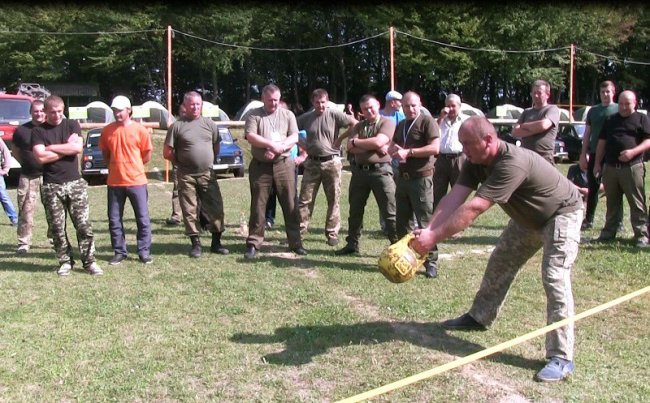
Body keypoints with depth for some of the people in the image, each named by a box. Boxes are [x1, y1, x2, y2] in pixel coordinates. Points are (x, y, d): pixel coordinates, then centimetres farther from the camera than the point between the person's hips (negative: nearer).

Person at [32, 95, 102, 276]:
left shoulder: (72, 125, 7)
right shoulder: (38, 131, 4)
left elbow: (78, 148, -10)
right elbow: (40, 157, -10)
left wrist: (51, 148, -6)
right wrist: (66, 148, -7)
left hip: (75, 183, 0)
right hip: (51, 186, 0)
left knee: (84, 225, -1)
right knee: (57, 228, 4)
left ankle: (89, 261, 6)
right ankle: (65, 262, 16)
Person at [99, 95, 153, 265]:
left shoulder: (140, 130, -4)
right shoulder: (107, 131, 4)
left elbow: (147, 156, 1)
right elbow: (105, 154, 16)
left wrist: (131, 166, 7)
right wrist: (115, 166, 9)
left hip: (137, 181, -3)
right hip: (114, 182, 3)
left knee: (143, 218, 3)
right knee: (114, 219, 7)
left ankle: (144, 252, 13)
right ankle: (119, 252, 19)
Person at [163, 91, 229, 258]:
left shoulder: (209, 124, 7)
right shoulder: (177, 126, -2)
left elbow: (216, 147, 17)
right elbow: (167, 153, 0)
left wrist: (208, 161, 10)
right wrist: (181, 164, 5)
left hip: (207, 174, 2)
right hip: (186, 177, -2)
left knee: (216, 207, 2)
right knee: (190, 211, 3)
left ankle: (216, 242, 14)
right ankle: (196, 244, 13)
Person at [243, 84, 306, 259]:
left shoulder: (288, 115, 10)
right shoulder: (254, 115, 4)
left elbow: (294, 137, -1)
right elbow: (250, 136, -10)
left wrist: (279, 148, -15)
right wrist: (272, 144, -18)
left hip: (284, 165, 1)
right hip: (260, 166, -1)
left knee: (290, 205, 2)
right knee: (258, 206, 3)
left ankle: (295, 243, 11)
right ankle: (253, 244, 10)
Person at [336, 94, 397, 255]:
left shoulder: (387, 123, -1)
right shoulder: (358, 126, 14)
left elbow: (379, 141, -17)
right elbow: (351, 148, -1)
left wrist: (356, 141, -4)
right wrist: (374, 146, -13)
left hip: (380, 171, -5)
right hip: (359, 171, 5)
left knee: (389, 212, -3)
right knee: (355, 210, 13)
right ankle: (352, 244, 25)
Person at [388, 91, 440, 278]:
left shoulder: (427, 122, -7)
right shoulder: (400, 126, 18)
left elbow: (435, 148, -18)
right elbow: (391, 148, 22)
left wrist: (408, 152, -17)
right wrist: (394, 150, -3)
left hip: (421, 178, -8)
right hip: (402, 177, 8)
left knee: (425, 222, -6)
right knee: (402, 221, 13)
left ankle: (431, 262, 0)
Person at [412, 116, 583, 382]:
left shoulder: (512, 163, -40)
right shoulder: (476, 162, -13)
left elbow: (473, 208, -45)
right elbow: (454, 198, -24)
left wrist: (434, 237, -45)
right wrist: (427, 230, -39)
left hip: (562, 213, -9)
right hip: (529, 217, 9)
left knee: (554, 278, -18)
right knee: (500, 263, 14)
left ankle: (561, 358, -12)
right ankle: (479, 317, 33)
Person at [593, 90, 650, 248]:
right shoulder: (611, 120, 16)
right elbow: (602, 142, 17)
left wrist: (633, 152, -19)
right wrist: (597, 163, 10)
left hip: (632, 167, -4)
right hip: (610, 168, 4)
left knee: (637, 203, -2)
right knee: (612, 203, 12)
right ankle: (609, 232, 19)